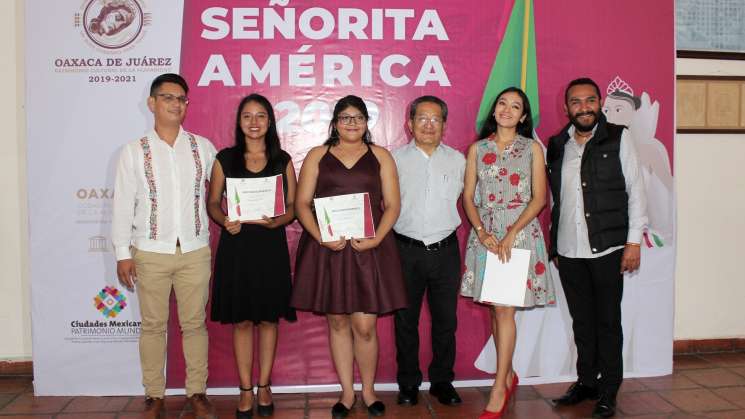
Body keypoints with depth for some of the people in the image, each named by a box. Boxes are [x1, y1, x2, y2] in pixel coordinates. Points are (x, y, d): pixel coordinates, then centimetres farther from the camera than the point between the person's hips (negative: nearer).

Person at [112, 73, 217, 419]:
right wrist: (123, 253, -2)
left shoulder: (203, 147, 4)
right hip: (151, 253, -1)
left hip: (195, 251, 1)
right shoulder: (134, 151, 1)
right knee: (153, 326, 8)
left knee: (194, 324, 8)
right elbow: (123, 205, 0)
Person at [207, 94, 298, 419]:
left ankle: (264, 386, 21)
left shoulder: (282, 160, 6)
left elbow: (293, 205, 5)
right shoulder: (225, 158, 4)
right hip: (235, 245, 0)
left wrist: (276, 222, -15)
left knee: (268, 319, 7)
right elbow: (212, 202, 5)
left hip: (271, 245, 1)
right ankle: (246, 389, 17)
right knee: (241, 320, 5)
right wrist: (225, 221, -15)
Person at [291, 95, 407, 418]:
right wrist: (321, 236, -12)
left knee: (364, 325, -3)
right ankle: (347, 392, 22)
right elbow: (302, 203, 3)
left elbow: (392, 204, 4)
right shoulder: (317, 156, 10)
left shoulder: (380, 156, 10)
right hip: (327, 247, 1)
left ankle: (368, 391, 20)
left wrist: (375, 238, -12)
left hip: (369, 247, -1)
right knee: (337, 322, 7)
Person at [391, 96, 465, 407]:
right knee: (405, 321, 8)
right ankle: (408, 383, 23)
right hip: (407, 251, -1)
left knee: (446, 320, 10)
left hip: (446, 250, 1)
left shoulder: (457, 160, 6)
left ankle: (442, 381, 26)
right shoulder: (395, 159, 1)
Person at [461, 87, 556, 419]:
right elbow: (468, 196, 5)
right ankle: (508, 375, 25)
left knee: (504, 308, -7)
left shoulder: (532, 148, 4)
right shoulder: (477, 148, 9)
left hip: (520, 231, -2)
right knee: (496, 308, 8)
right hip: (485, 233, 3)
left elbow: (539, 198, -3)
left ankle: (499, 390, 1)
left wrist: (511, 234, -13)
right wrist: (482, 232, -9)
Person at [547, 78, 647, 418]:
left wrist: (634, 240, -6)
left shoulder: (618, 138, 1)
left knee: (608, 320, 4)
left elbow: (635, 189, 0)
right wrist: (552, 243, 9)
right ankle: (586, 382, 26)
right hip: (568, 250, 3)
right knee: (582, 321, 12)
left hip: (607, 248, -3)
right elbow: (553, 198, 12)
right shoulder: (556, 146, 10)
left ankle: (608, 391, 17)